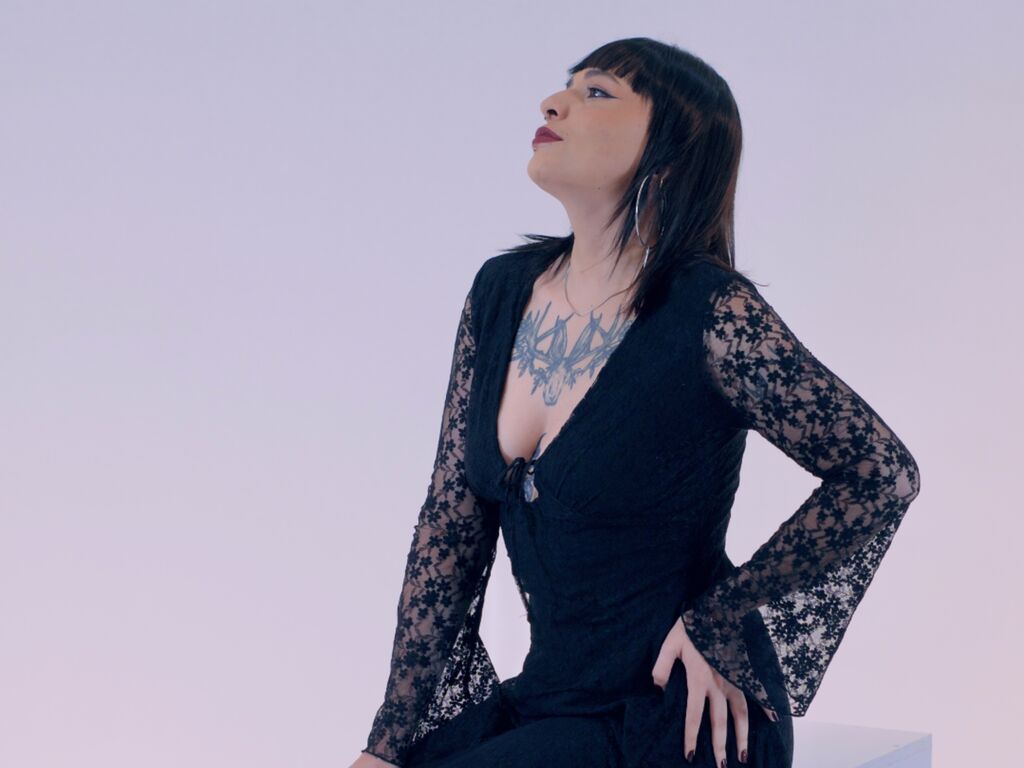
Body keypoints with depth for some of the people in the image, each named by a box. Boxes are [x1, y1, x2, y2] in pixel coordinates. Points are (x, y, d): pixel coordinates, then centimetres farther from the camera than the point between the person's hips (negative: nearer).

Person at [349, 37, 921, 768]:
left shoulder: (710, 314, -16)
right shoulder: (502, 292, 3)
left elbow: (883, 474, -12)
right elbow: (450, 524, 5)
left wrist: (715, 623, -11)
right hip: (550, 698, 6)